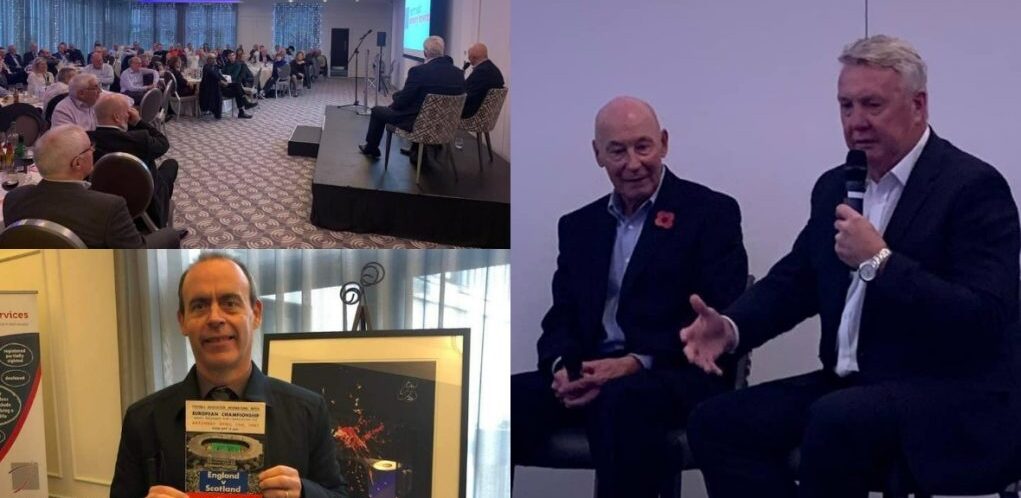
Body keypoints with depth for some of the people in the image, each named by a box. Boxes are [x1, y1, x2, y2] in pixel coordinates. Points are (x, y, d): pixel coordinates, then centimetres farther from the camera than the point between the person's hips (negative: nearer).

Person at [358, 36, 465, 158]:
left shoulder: (419, 71, -22)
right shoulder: (458, 73, -6)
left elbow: (402, 102, -15)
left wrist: (396, 97, 9)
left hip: (418, 122, -6)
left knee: (377, 111, 20)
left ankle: (371, 148, 40)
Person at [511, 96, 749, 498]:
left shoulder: (711, 213, 4)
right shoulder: (579, 225, 20)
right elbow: (561, 317, 15)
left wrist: (637, 363, -19)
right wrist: (561, 367, -9)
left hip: (680, 376, -4)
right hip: (591, 376, 4)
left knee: (623, 398, -38)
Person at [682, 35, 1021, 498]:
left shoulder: (973, 186, -10)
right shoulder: (835, 186, 12)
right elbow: (794, 280, 16)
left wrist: (879, 260, -23)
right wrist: (732, 326, -4)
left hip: (949, 401, -7)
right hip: (849, 387, 7)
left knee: (836, 420, -36)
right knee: (715, 422, -9)